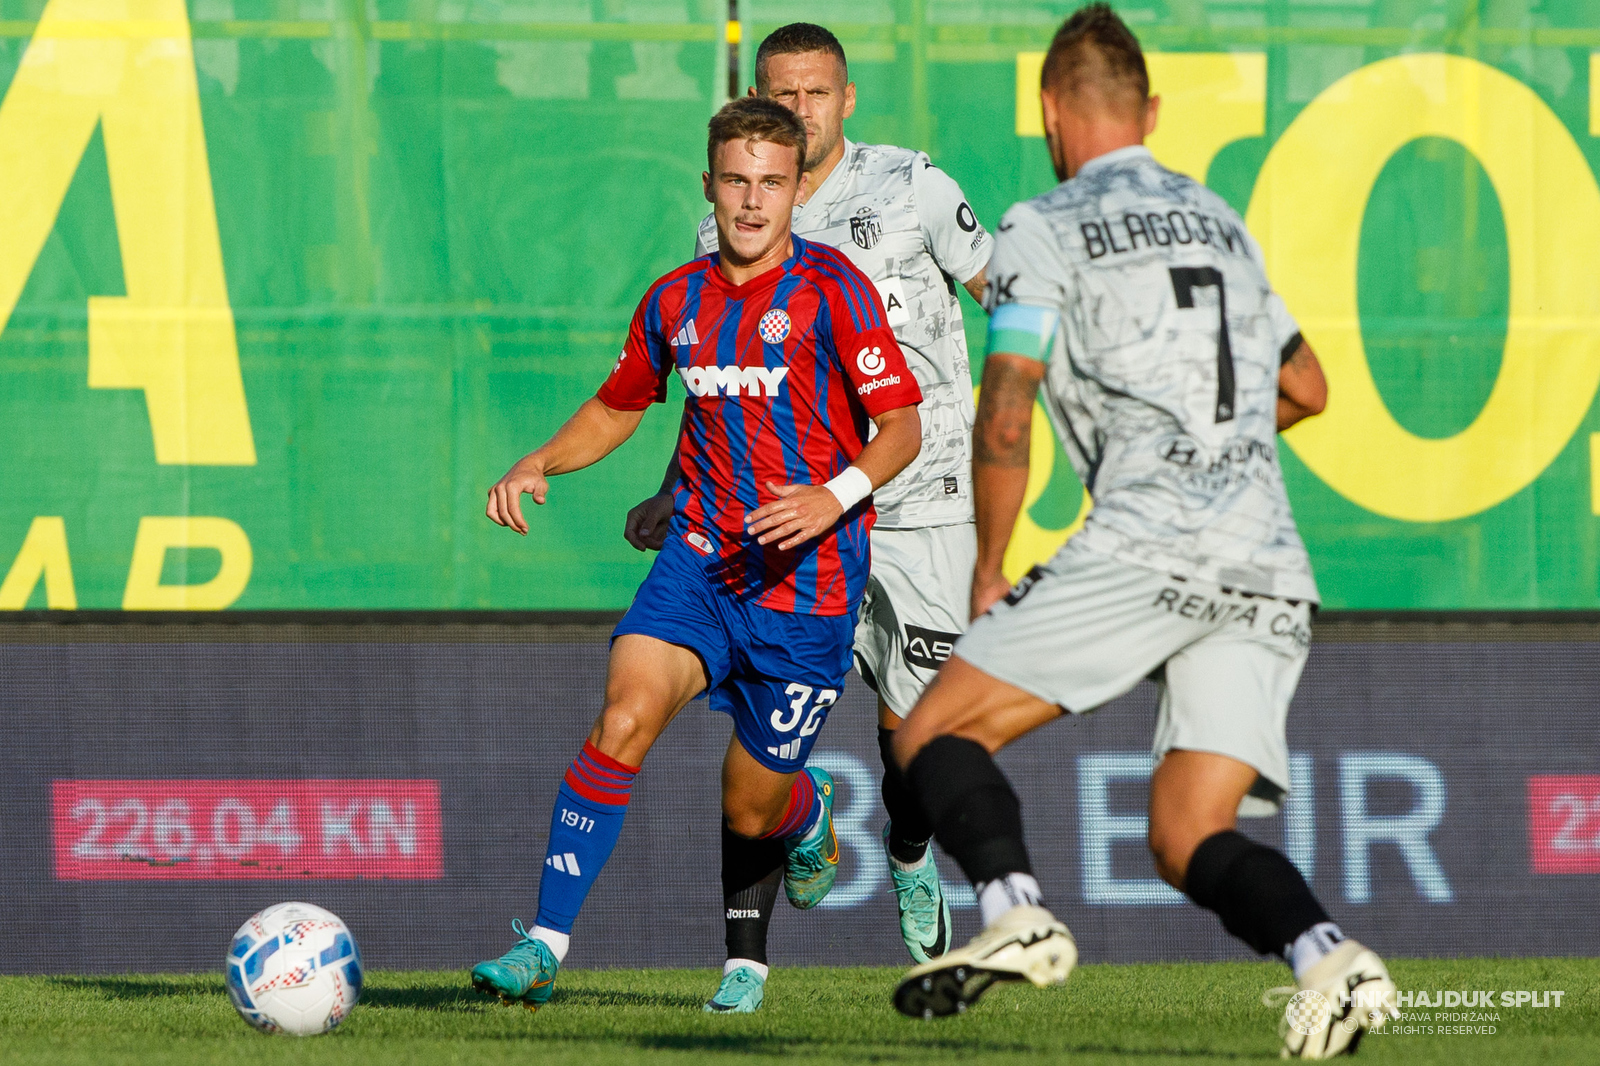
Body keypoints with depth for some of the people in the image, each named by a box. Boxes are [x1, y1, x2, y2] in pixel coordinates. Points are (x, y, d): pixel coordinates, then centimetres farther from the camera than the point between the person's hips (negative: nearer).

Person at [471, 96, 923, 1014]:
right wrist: (537, 465, 7)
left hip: (808, 581, -3)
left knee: (751, 810, 5)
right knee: (625, 715, -24)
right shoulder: (678, 300, 8)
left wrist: (834, 497, -27)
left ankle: (807, 817, 44)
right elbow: (618, 406, 25)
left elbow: (902, 428, -9)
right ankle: (545, 946, -25)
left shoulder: (831, 288, -8)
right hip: (701, 557, 3)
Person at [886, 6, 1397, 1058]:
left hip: (1151, 545, -6)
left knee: (936, 732, 1)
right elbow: (1306, 387, 34)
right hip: (1273, 566, 6)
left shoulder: (1046, 229, 5)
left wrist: (989, 573, 9)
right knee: (1189, 841, 6)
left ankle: (1017, 914, -23)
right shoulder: (1218, 217, 24)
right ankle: (1327, 956, -22)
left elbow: (1005, 425, -3)